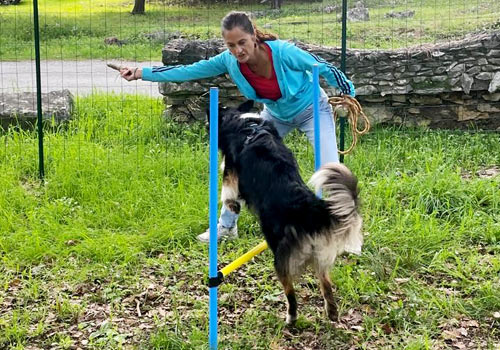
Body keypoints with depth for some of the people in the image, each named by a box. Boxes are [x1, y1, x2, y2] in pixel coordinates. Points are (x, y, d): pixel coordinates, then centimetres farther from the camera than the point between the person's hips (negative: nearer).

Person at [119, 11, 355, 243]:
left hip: (312, 109, -4)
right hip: (275, 115, 4)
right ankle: (226, 226, 19)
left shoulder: (283, 52, -36)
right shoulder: (229, 61, -25)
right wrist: (140, 73, -21)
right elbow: (188, 71, -18)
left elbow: (324, 67, -22)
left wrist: (349, 93, -13)